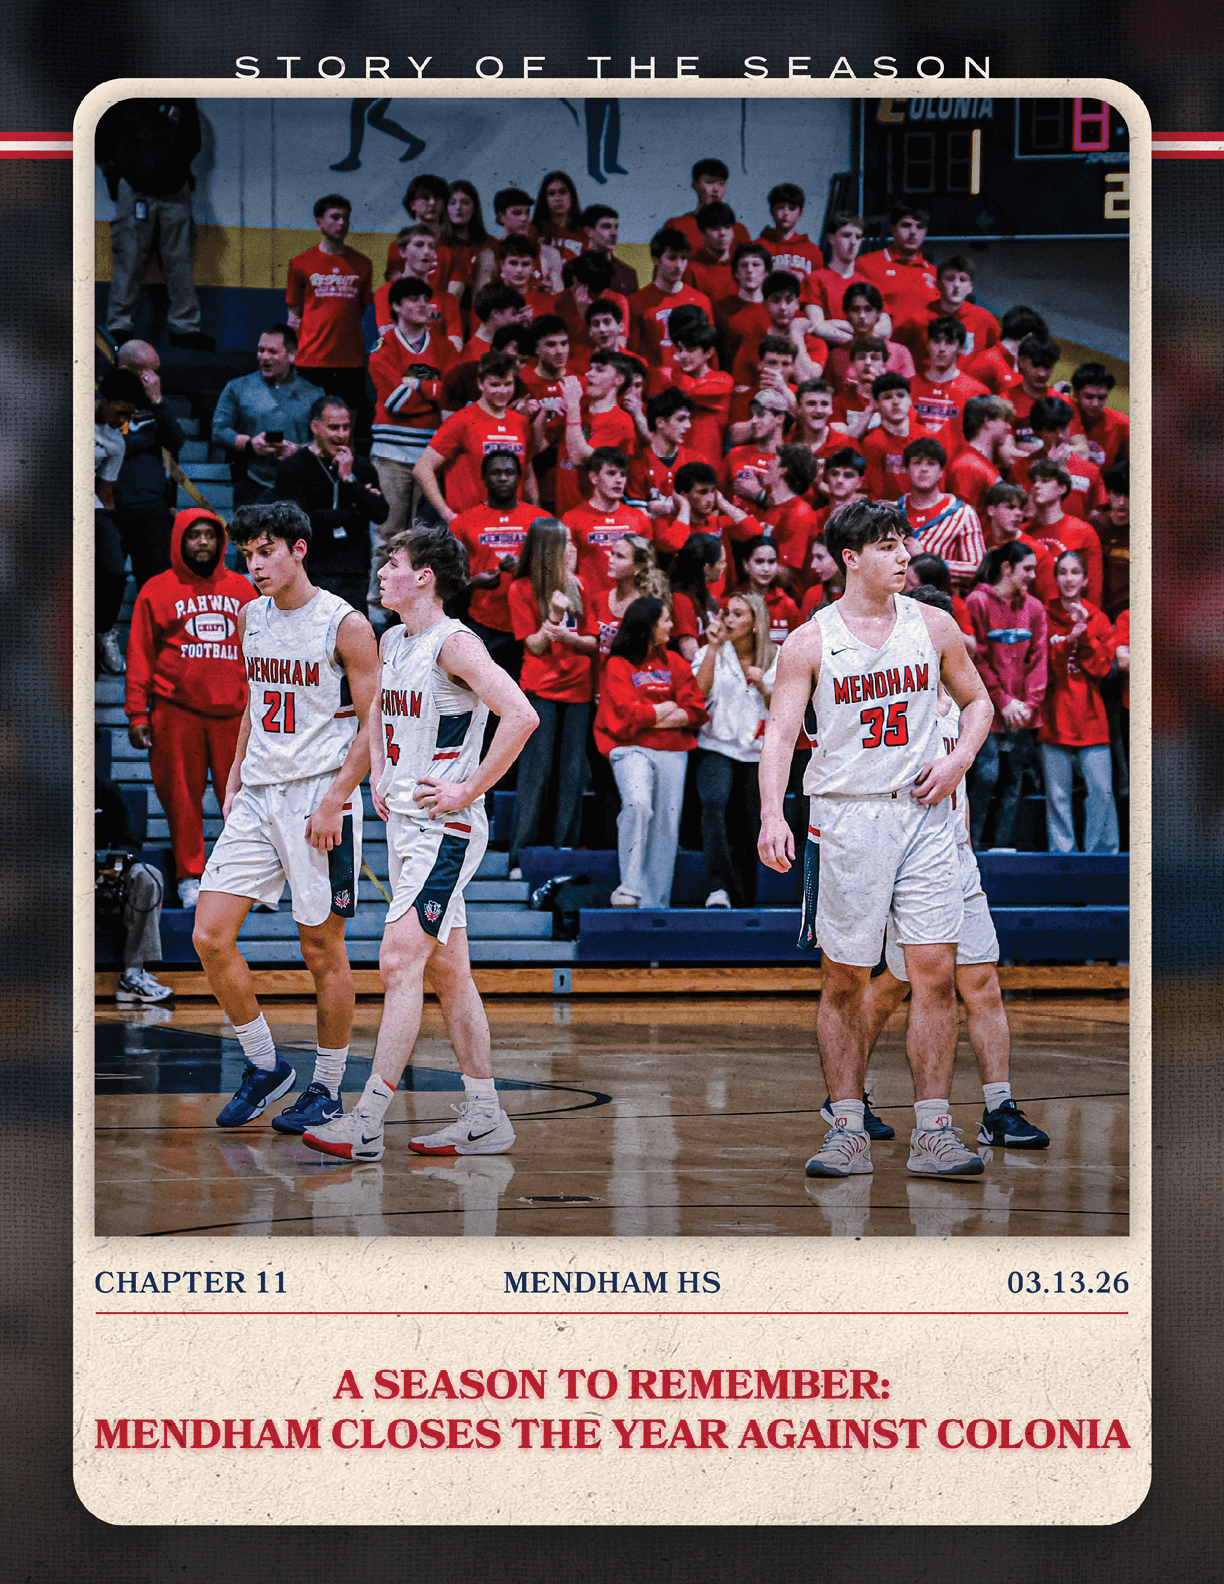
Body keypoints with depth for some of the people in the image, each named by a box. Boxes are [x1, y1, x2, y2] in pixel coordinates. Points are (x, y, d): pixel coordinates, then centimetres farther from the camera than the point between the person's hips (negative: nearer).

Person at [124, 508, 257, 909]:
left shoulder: (241, 590, 13)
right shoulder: (157, 591, 6)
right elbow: (139, 655, 4)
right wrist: (137, 714, -3)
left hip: (234, 711, 1)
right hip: (177, 712, -1)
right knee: (182, 797, 2)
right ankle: (189, 876, 11)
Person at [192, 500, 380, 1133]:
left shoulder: (344, 624, -10)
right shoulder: (251, 617, 11)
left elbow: (374, 728, -10)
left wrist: (334, 802, -17)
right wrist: (235, 778, 17)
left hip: (319, 798, -6)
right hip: (257, 797, 6)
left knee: (322, 950, 1)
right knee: (210, 936, -2)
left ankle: (326, 1089, 14)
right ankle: (264, 1065, 13)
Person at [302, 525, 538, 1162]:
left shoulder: (454, 644, -15)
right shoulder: (392, 642, 12)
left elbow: (520, 715, -26)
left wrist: (469, 790, -21)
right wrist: (378, 774, 18)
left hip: (445, 828, -9)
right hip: (405, 823, 9)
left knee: (399, 964, -14)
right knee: (446, 973, 11)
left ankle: (366, 1124, -15)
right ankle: (485, 1118, 16)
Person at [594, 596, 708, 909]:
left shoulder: (674, 663, 18)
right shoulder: (618, 665, 4)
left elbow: (696, 710, 7)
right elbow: (627, 713, -9)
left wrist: (650, 717, -4)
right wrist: (666, 710, 4)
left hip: (672, 751, 4)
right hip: (632, 749, -4)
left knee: (667, 823, -3)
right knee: (638, 805, -28)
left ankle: (656, 903, 1)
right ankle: (629, 891, -27)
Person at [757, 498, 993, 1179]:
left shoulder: (933, 626, 7)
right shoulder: (810, 642, -1)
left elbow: (978, 701, 18)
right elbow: (781, 734, -4)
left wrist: (959, 759, -1)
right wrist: (772, 815, -18)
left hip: (923, 814, 2)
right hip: (845, 817, -2)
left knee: (936, 970, -5)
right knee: (844, 978, 2)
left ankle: (932, 1131, 0)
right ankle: (848, 1128, 9)